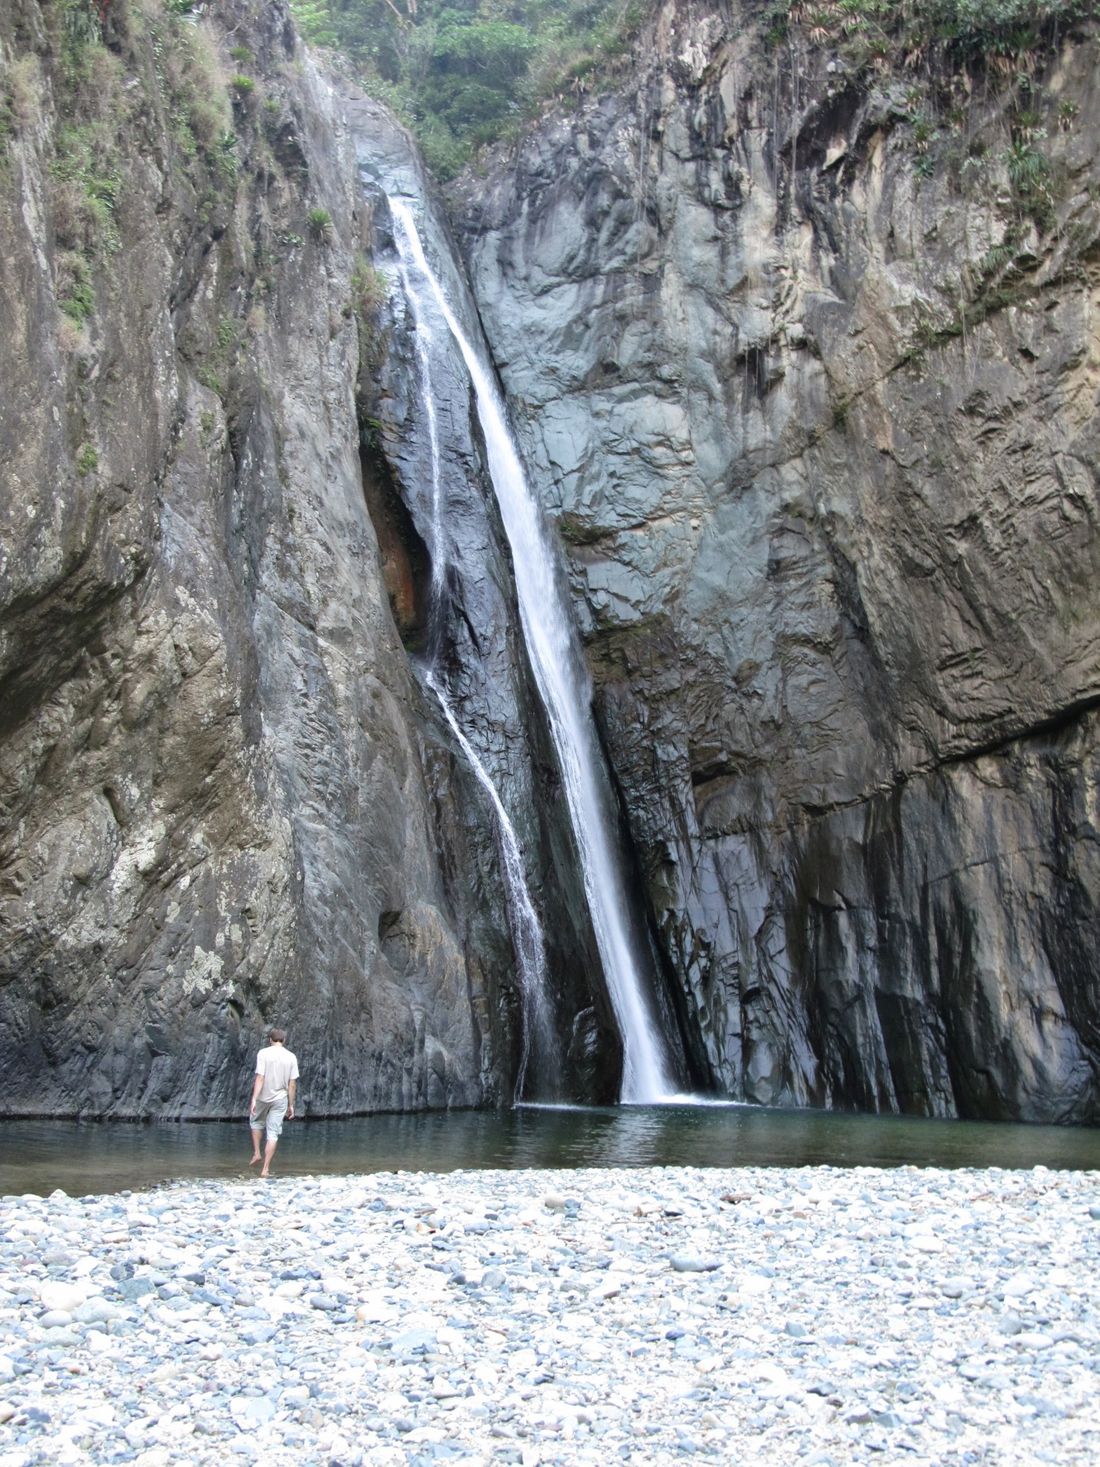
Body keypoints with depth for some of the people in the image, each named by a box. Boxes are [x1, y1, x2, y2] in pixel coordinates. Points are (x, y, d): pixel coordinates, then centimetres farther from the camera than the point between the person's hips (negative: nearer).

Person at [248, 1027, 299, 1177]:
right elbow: (292, 1084, 1)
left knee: (256, 1122, 27)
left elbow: (260, 1078, -15)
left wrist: (254, 1099, -17)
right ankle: (265, 1168, 3)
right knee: (273, 1133, 4)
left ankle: (256, 1153, 20)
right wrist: (291, 1105, 8)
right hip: (280, 1099, 1)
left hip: (263, 1097, -1)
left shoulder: (263, 1053, -7)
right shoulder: (291, 1057, 1)